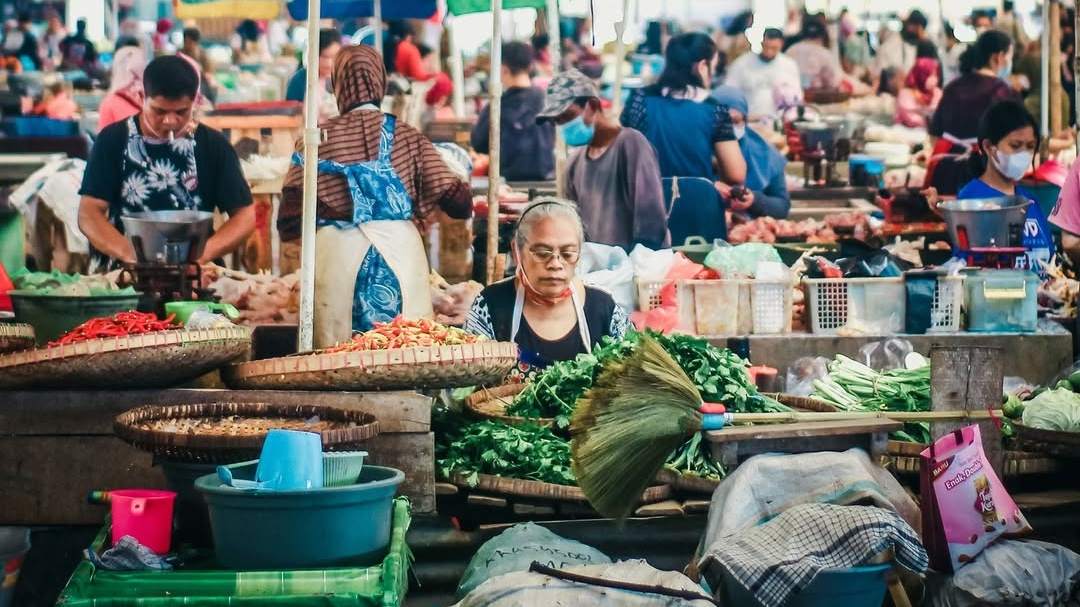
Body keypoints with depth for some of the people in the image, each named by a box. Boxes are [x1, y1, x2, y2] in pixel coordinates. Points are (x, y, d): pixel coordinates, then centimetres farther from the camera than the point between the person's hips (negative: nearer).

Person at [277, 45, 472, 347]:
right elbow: (456, 200, 2)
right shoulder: (407, 136, 5)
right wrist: (465, 199, 24)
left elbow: (289, 222, -3)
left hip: (339, 253, -1)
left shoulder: (319, 136, 2)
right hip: (401, 251, 1)